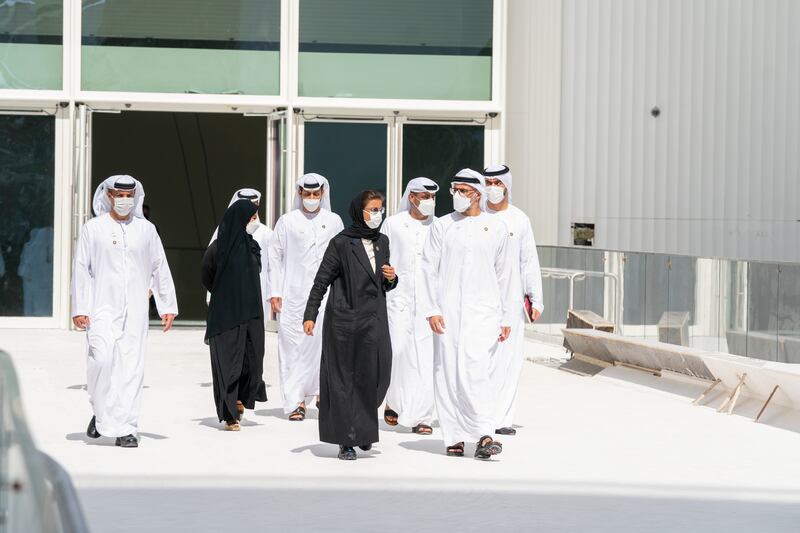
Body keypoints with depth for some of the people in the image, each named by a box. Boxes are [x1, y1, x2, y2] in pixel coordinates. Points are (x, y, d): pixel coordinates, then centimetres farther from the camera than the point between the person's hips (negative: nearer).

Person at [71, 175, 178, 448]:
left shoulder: (146, 229, 11)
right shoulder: (93, 228, 5)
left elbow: (160, 268, 15)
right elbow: (81, 269, 4)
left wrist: (168, 306, 11)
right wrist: (79, 309, -3)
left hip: (135, 310, 2)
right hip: (102, 307, -2)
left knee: (131, 366, -4)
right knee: (102, 357, -19)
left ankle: (125, 429, 0)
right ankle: (101, 413, 3)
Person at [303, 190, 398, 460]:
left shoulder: (382, 242, 12)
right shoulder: (342, 243, -5)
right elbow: (322, 280, -5)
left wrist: (391, 278, -1)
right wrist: (310, 315, -11)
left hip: (374, 319, 5)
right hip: (344, 318, -5)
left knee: (376, 375, 0)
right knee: (343, 377, 0)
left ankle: (362, 430, 22)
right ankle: (346, 441, 5)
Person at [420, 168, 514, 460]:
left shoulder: (496, 227, 8)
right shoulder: (442, 226, 6)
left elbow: (503, 274, 14)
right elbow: (429, 268, 4)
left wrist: (505, 317, 13)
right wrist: (432, 309, -5)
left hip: (483, 309, -1)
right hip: (448, 310, 1)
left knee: (473, 367, -17)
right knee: (448, 371, -1)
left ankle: (484, 436, -19)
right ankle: (454, 437, 7)